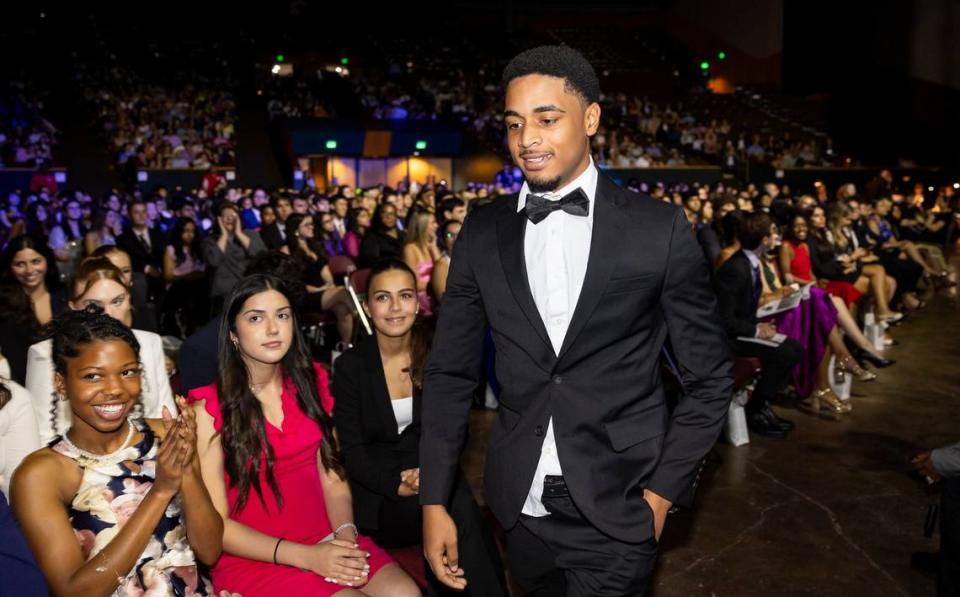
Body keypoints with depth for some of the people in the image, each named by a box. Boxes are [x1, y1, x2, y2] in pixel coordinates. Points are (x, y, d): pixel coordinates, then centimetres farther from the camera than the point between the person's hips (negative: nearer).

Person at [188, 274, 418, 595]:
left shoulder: (310, 383, 6)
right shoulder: (209, 409, -7)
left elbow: (333, 478, 6)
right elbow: (216, 526, -7)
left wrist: (346, 535, -13)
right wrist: (305, 557, -16)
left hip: (327, 541, 4)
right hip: (253, 559, -4)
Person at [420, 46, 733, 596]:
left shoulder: (660, 229, -8)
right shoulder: (482, 234, 0)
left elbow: (711, 378, -2)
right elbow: (451, 372, 3)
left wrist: (663, 489, -7)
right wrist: (434, 501, -1)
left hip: (618, 510, -3)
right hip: (519, 505, 3)